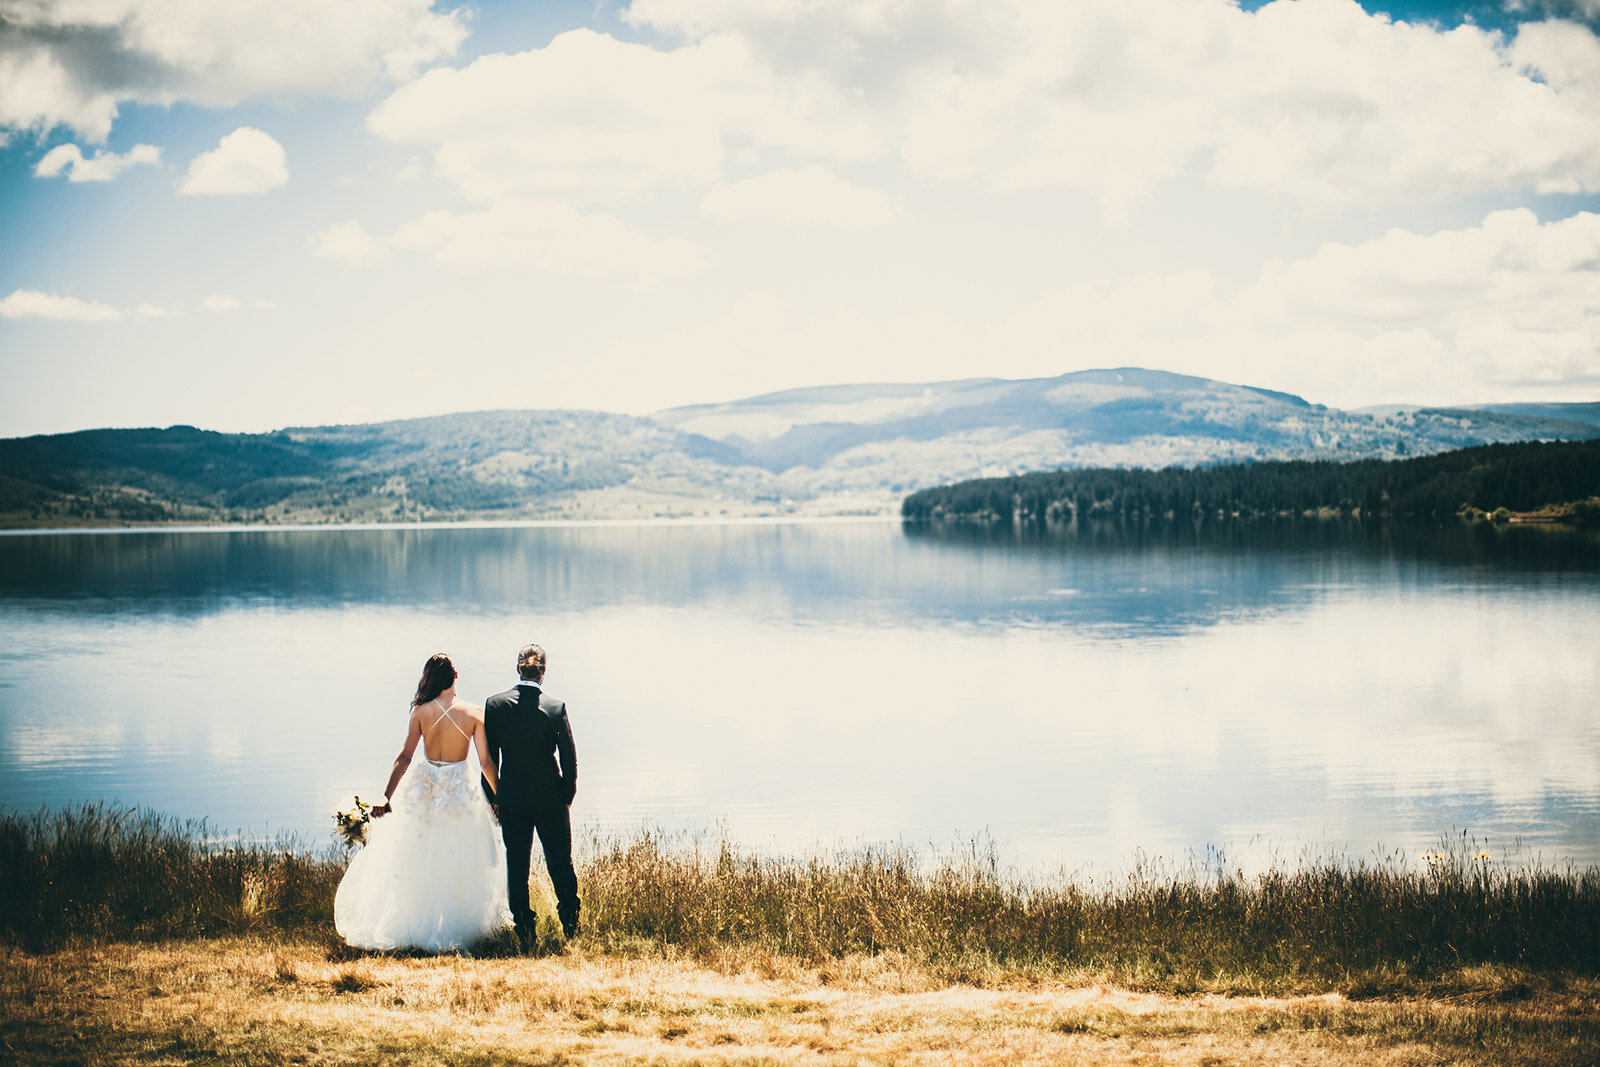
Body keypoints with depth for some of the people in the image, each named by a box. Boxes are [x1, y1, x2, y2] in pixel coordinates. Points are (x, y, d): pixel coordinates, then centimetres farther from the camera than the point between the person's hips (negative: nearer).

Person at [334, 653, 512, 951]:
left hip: (424, 786, 1)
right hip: (460, 789, -1)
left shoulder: (421, 712, -7)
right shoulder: (473, 714, -7)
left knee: (418, 860, 12)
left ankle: (416, 926, 16)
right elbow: (486, 762, -6)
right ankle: (455, 924, 13)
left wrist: (387, 797, -7)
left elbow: (404, 756, -10)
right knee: (460, 864, 10)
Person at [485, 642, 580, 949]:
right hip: (550, 798, -1)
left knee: (516, 866, 9)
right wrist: (568, 796, 5)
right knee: (560, 864, 11)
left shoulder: (494, 704, -5)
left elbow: (488, 757, 0)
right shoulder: (555, 708, -11)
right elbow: (569, 758, -8)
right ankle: (571, 927, 14)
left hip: (511, 800, 1)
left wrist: (492, 797, 9)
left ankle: (524, 933, 9)